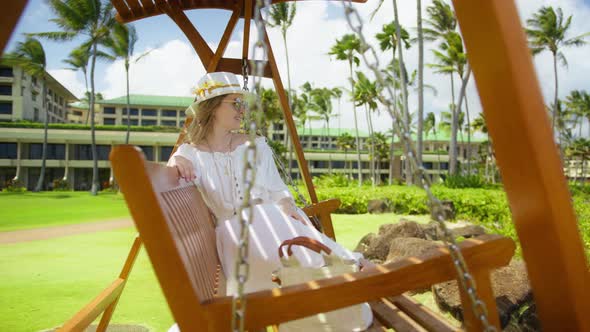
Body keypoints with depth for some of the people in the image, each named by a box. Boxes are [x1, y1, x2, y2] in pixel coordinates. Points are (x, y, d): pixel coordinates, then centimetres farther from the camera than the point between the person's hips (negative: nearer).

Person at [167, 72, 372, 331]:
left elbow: (276, 190, 12)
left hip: (269, 220, 3)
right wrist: (174, 165, -21)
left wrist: (288, 206, -11)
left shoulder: (255, 146, 14)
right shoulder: (190, 153, 7)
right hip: (231, 231, -2)